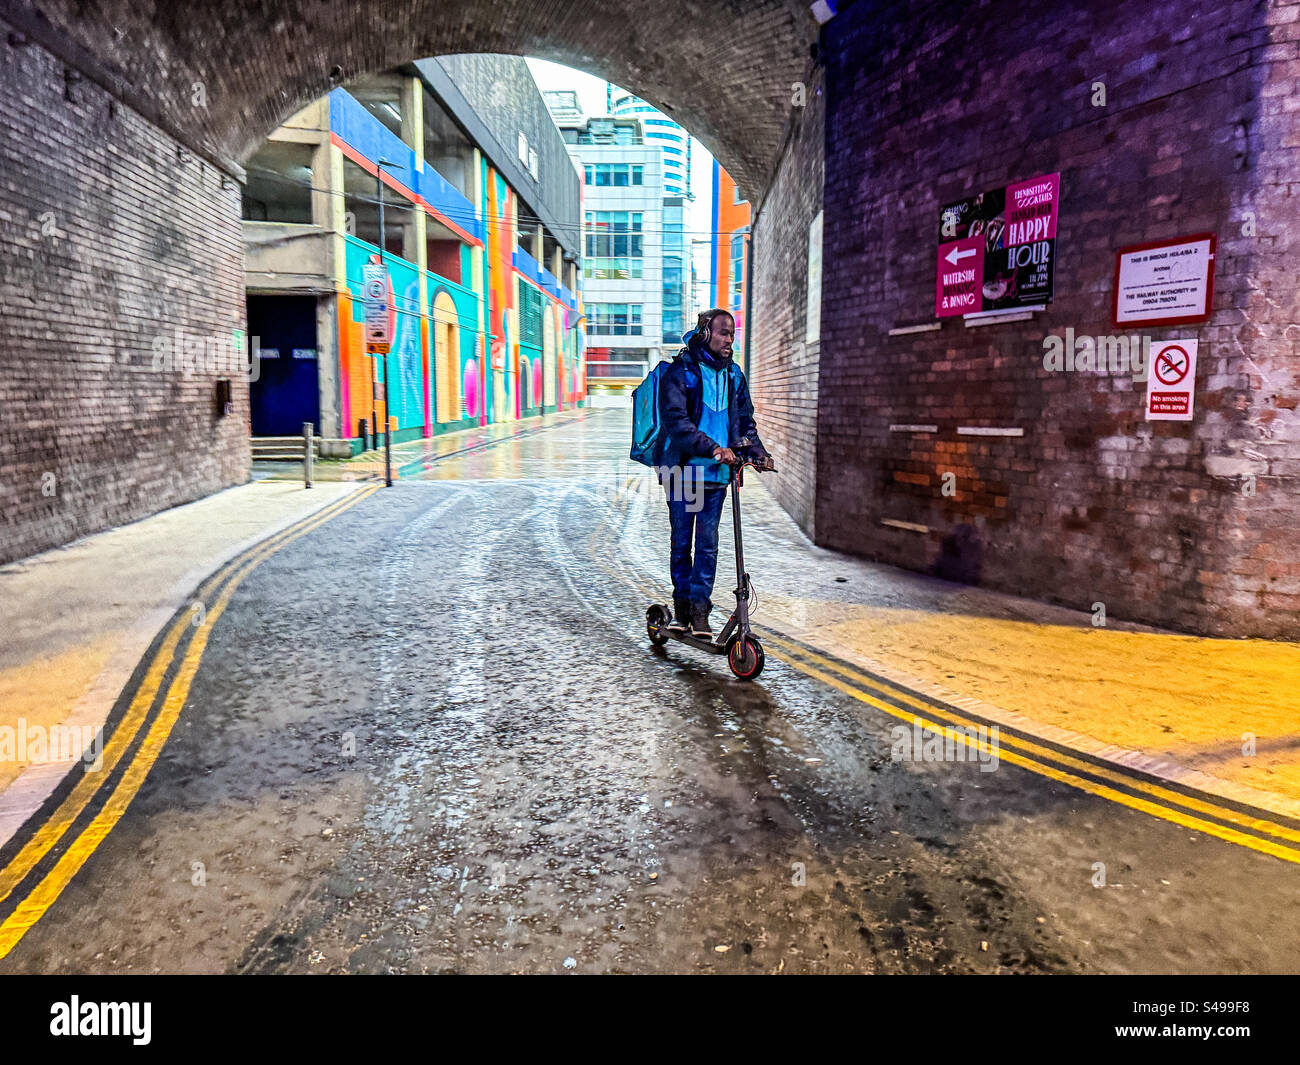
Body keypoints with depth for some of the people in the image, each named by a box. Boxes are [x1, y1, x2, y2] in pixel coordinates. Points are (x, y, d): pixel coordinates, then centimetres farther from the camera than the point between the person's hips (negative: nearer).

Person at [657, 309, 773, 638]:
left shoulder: (734, 376, 11)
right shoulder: (681, 372, -7)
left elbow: (745, 421, 16)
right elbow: (677, 421, -18)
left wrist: (757, 452, -2)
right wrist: (713, 448, -29)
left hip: (717, 475, 3)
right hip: (682, 471, -3)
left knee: (707, 544, 2)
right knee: (681, 542, 7)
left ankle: (700, 610, 8)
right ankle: (682, 607, 21)